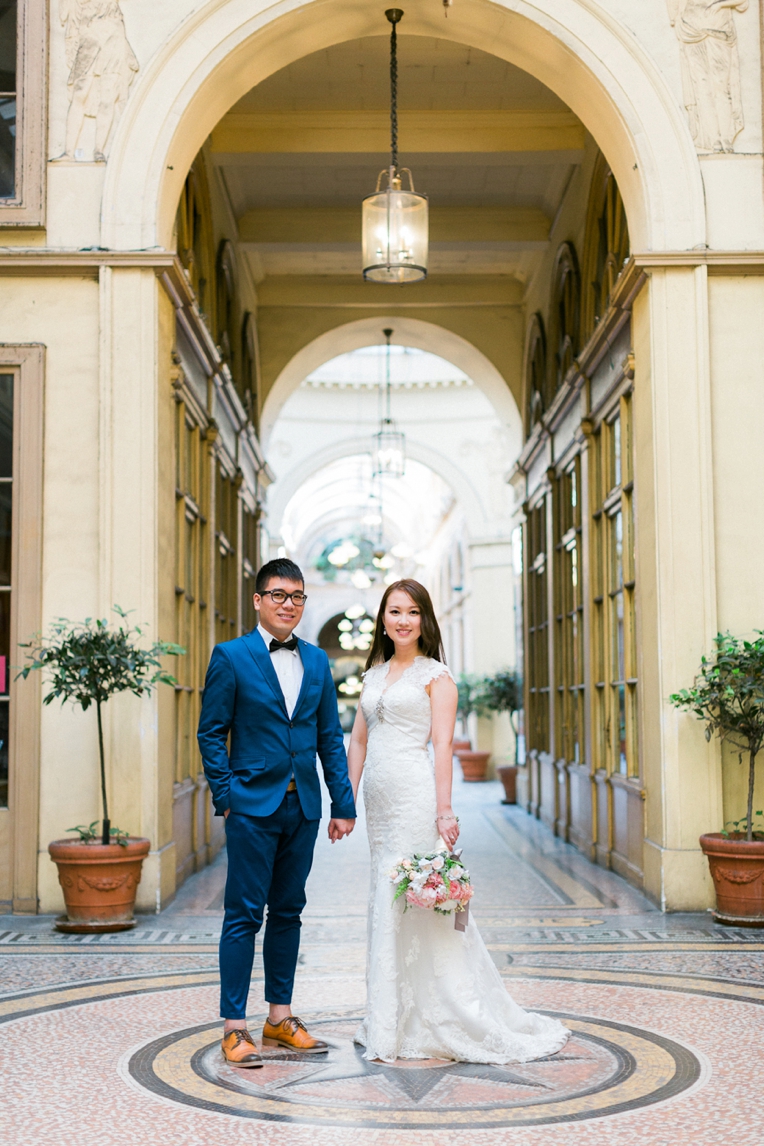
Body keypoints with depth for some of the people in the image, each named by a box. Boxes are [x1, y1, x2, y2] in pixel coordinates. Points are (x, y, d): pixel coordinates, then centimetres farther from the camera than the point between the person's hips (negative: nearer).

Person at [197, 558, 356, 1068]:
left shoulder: (317, 660, 10)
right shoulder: (231, 657, -3)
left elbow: (331, 737, 11)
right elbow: (212, 733, -4)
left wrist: (344, 804, 6)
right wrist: (226, 796, -11)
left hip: (303, 807, 5)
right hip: (253, 805, -5)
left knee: (288, 912, 12)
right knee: (244, 915, -2)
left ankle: (281, 1017, 21)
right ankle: (235, 1026, 5)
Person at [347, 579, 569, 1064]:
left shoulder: (436, 675, -1)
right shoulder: (374, 673, 16)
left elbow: (443, 747, -8)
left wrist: (444, 811, -15)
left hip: (414, 796, -6)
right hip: (379, 801, 7)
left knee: (408, 904, -5)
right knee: (386, 906, 10)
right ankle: (397, 1023, 20)